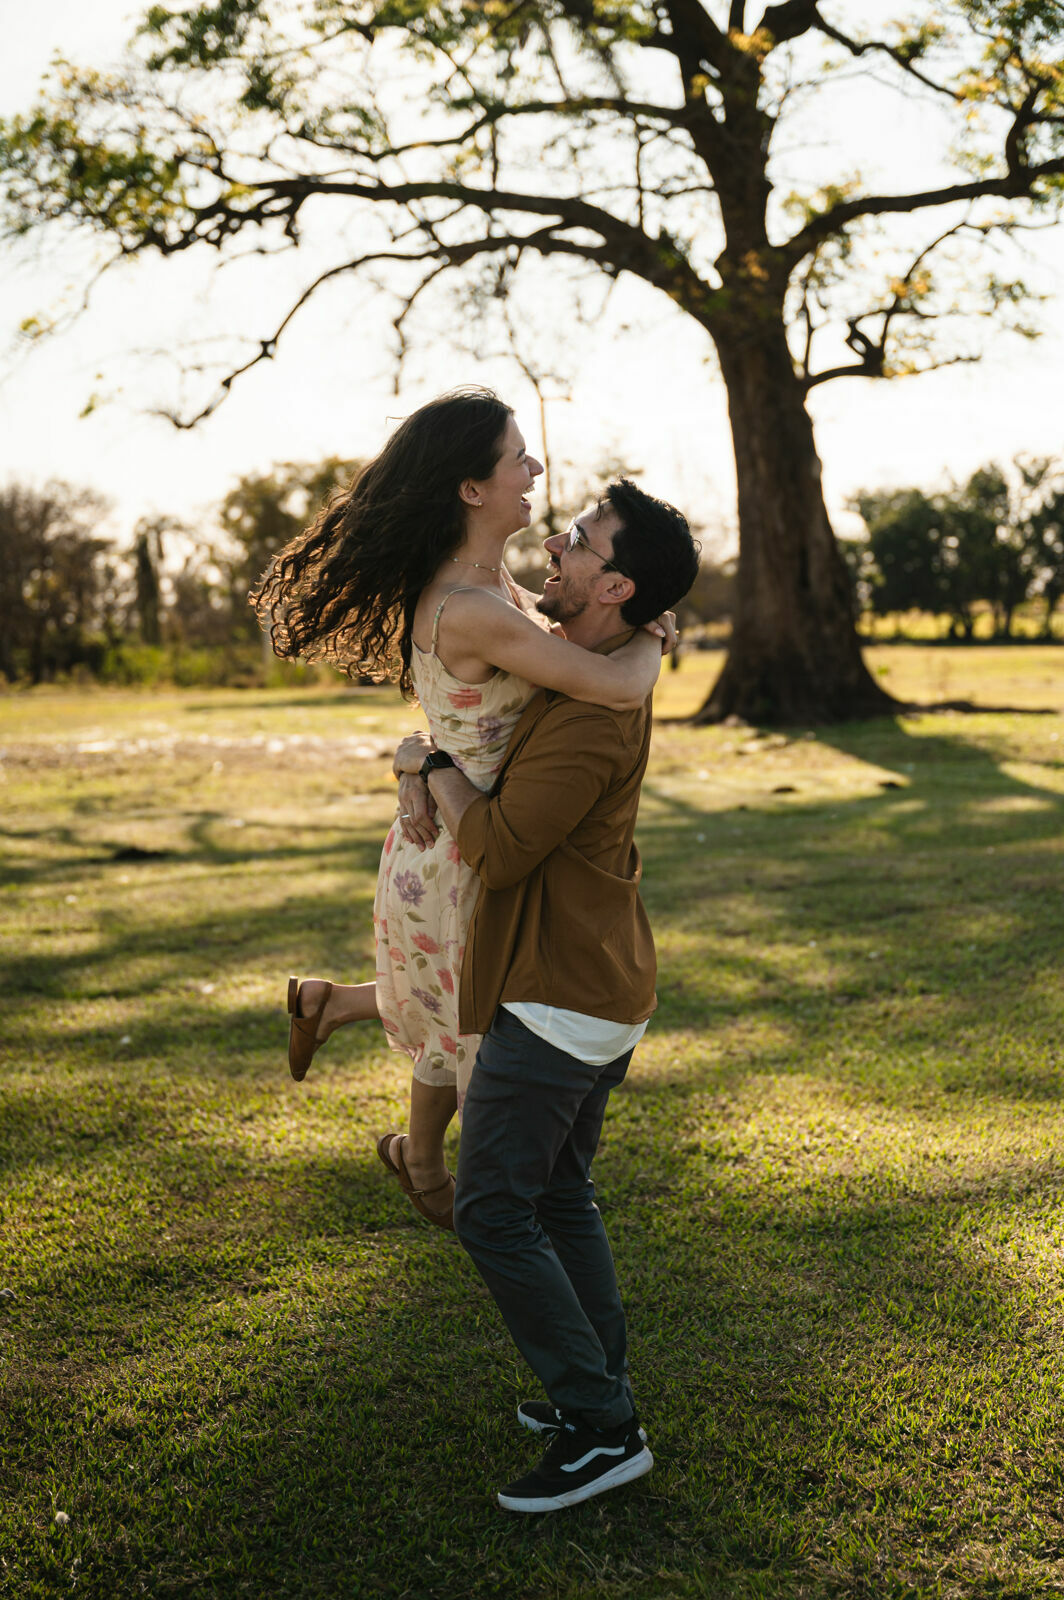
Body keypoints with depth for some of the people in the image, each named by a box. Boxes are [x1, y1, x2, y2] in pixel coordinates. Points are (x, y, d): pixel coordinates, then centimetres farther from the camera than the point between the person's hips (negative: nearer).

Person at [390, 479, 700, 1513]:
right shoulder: (608, 677, 8)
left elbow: (498, 848, -23)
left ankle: (599, 1428, 3)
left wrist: (433, 767, -9)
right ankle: (598, 1393, 26)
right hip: (605, 987, 10)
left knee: (493, 1213, -3)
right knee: (558, 1194, 18)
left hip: (554, 999, -10)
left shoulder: (589, 719, -24)